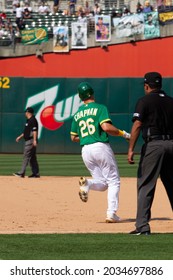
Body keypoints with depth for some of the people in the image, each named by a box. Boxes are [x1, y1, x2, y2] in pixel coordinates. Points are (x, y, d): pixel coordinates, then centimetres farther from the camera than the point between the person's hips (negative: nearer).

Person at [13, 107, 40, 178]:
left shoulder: (32, 120, -12)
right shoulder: (28, 120, 19)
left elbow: (34, 130, -20)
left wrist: (34, 140, -26)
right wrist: (20, 137, 30)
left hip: (31, 141, -10)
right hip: (28, 141, 10)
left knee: (26, 156, -12)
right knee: (32, 157, 10)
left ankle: (22, 173, -15)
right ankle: (36, 173, 11)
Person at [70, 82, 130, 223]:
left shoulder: (78, 114, 14)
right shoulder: (100, 108, -3)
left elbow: (73, 137, 18)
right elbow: (106, 127, -18)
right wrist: (122, 133, -5)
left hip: (85, 151, 5)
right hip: (101, 147, -5)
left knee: (102, 183, 14)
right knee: (113, 181, 5)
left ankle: (87, 183, -18)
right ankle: (111, 213, -8)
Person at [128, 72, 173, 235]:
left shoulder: (145, 101, -3)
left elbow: (137, 125, -12)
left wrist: (131, 149, -14)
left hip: (153, 144, -5)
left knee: (145, 185, -5)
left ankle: (142, 226, -12)